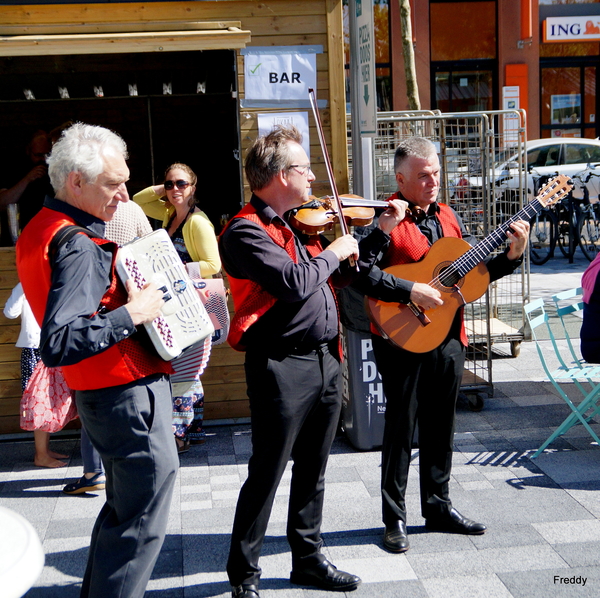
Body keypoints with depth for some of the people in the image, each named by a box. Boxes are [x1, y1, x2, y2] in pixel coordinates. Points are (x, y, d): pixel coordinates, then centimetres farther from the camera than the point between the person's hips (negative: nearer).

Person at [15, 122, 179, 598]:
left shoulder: (43, 229, 9)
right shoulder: (78, 246, -23)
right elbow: (57, 345, -33)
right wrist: (132, 314, -27)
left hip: (105, 393, 10)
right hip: (129, 395, -10)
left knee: (124, 509, 23)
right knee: (143, 521, 1)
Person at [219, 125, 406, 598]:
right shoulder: (245, 231, -14)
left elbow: (345, 274, 22)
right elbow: (295, 284, -26)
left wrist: (382, 231, 17)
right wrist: (333, 252, -10)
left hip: (325, 360, 8)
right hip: (282, 365, -8)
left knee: (313, 471, 18)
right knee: (266, 475, 2)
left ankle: (308, 558, 33)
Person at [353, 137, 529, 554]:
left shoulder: (448, 218, 13)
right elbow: (360, 273, -21)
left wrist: (512, 255, -1)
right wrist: (410, 290, -25)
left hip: (449, 339, 6)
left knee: (441, 427, 15)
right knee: (401, 428, 1)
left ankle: (438, 507, 28)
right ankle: (395, 518, 13)